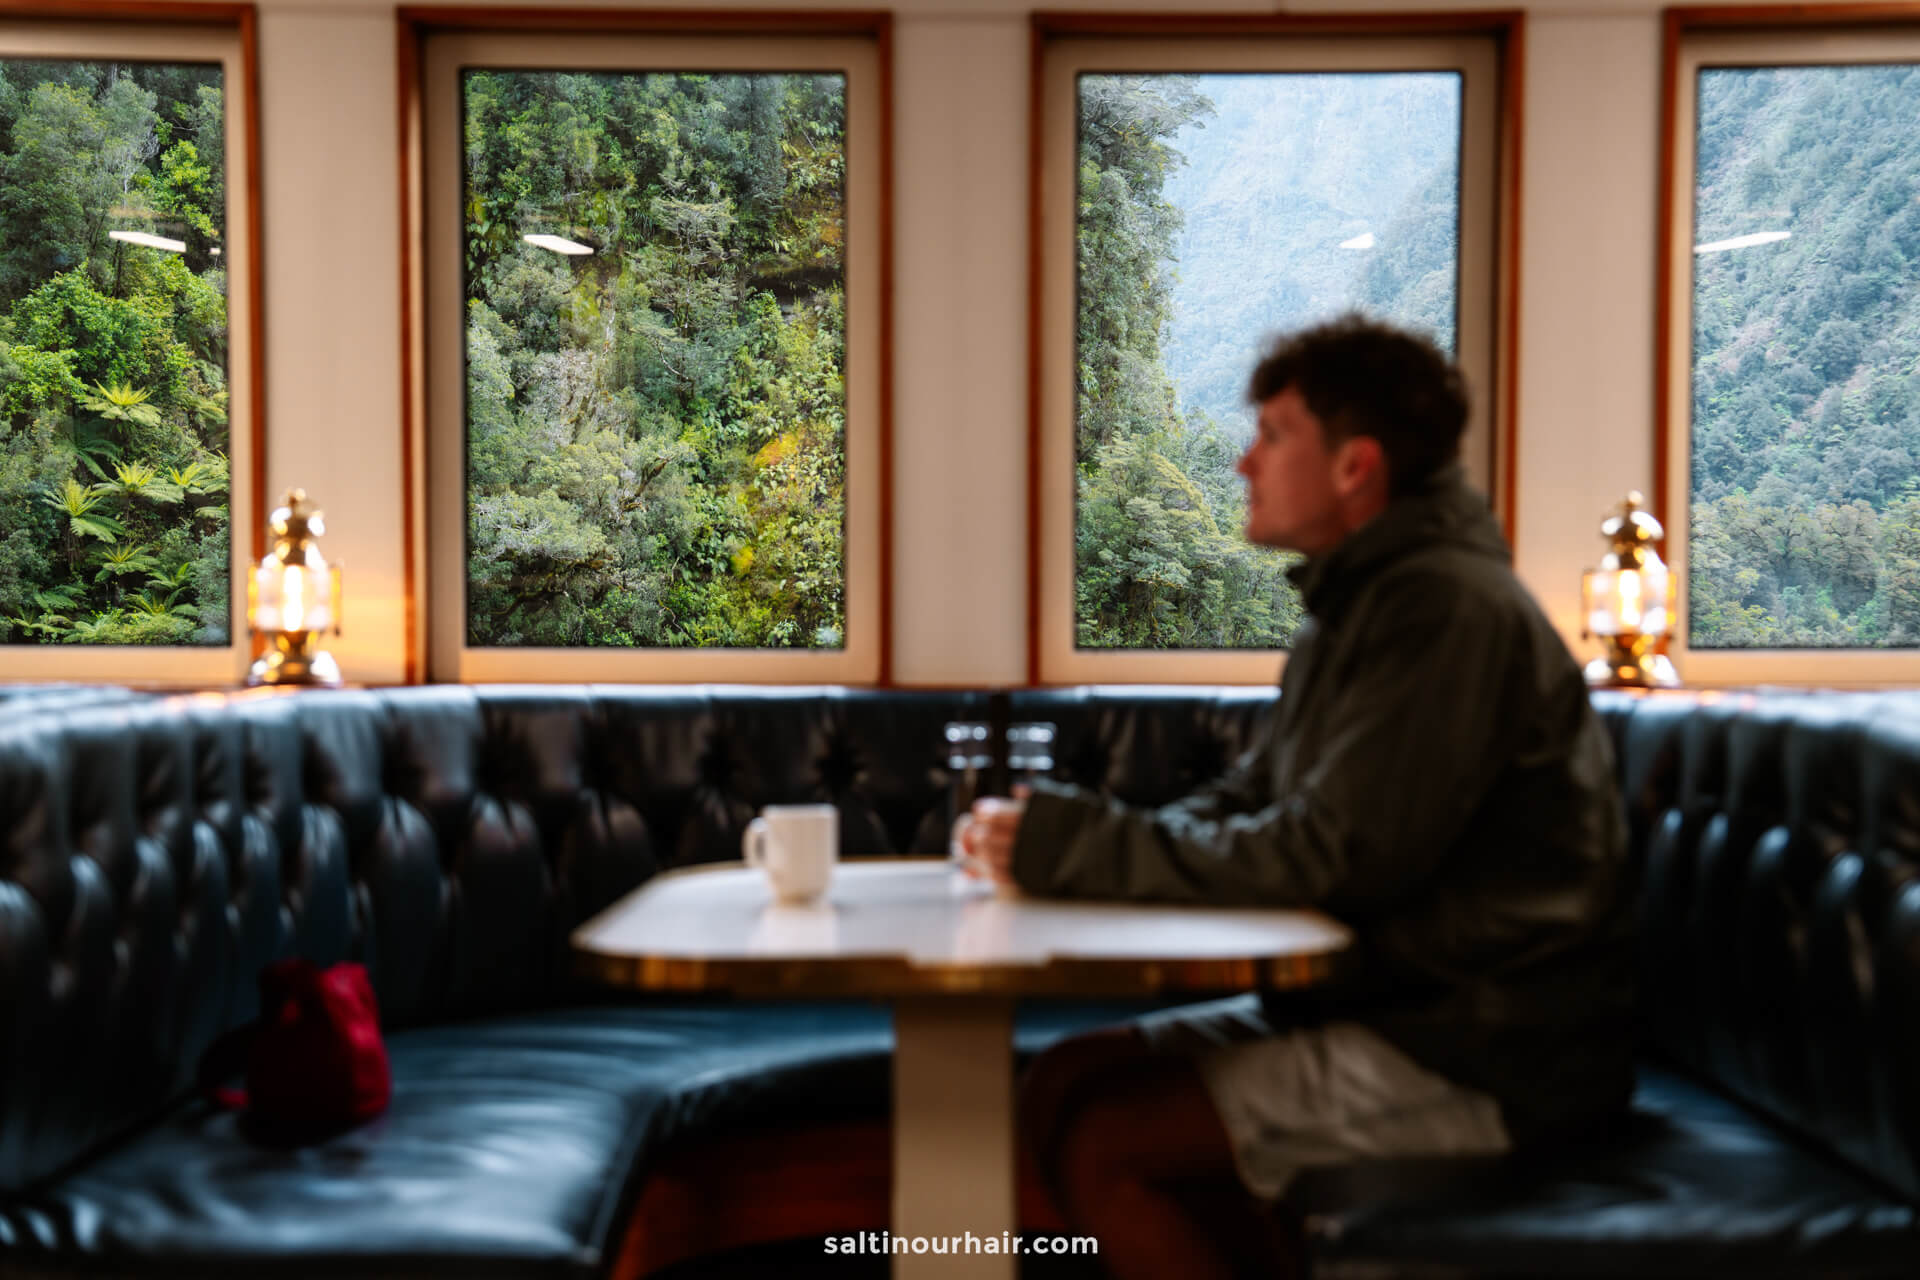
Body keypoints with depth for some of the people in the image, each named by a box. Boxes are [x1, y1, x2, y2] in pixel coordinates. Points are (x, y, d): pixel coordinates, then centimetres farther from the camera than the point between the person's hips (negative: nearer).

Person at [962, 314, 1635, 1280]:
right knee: (1068, 1081, 2)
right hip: (1389, 1004, 10)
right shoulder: (1358, 603, 14)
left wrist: (1077, 847, -17)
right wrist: (1055, 841, -5)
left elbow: (1330, 858, -23)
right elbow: (1243, 805, 13)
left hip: (1486, 1055, -10)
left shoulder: (1449, 608, -17)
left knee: (1100, 1142, -18)